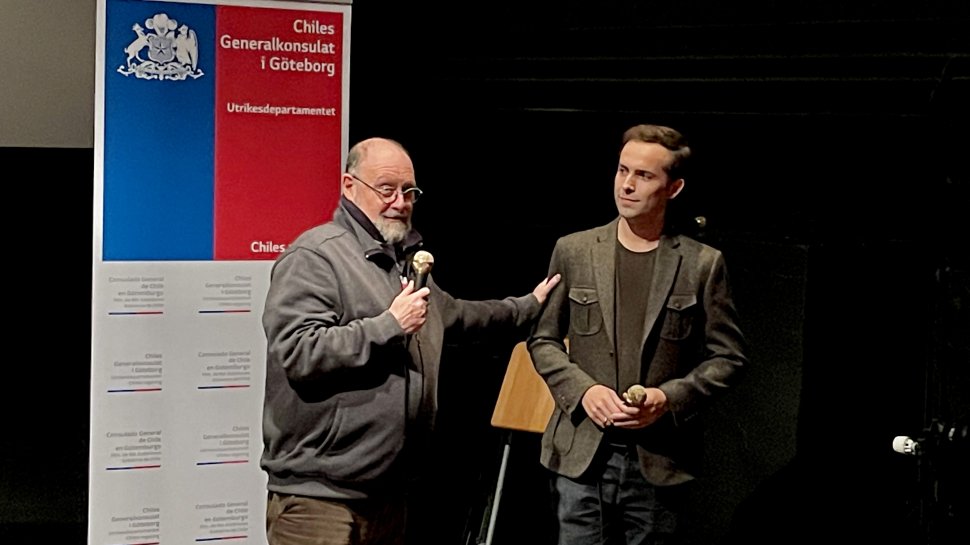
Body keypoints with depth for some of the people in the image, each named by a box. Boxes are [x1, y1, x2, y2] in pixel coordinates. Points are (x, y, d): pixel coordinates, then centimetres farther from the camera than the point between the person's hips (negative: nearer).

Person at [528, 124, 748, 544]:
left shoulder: (702, 264, 1)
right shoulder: (573, 251, 5)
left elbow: (727, 357, 3)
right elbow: (543, 339, 8)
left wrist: (669, 398, -12)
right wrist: (582, 389, -8)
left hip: (659, 460, -1)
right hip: (580, 454, 1)